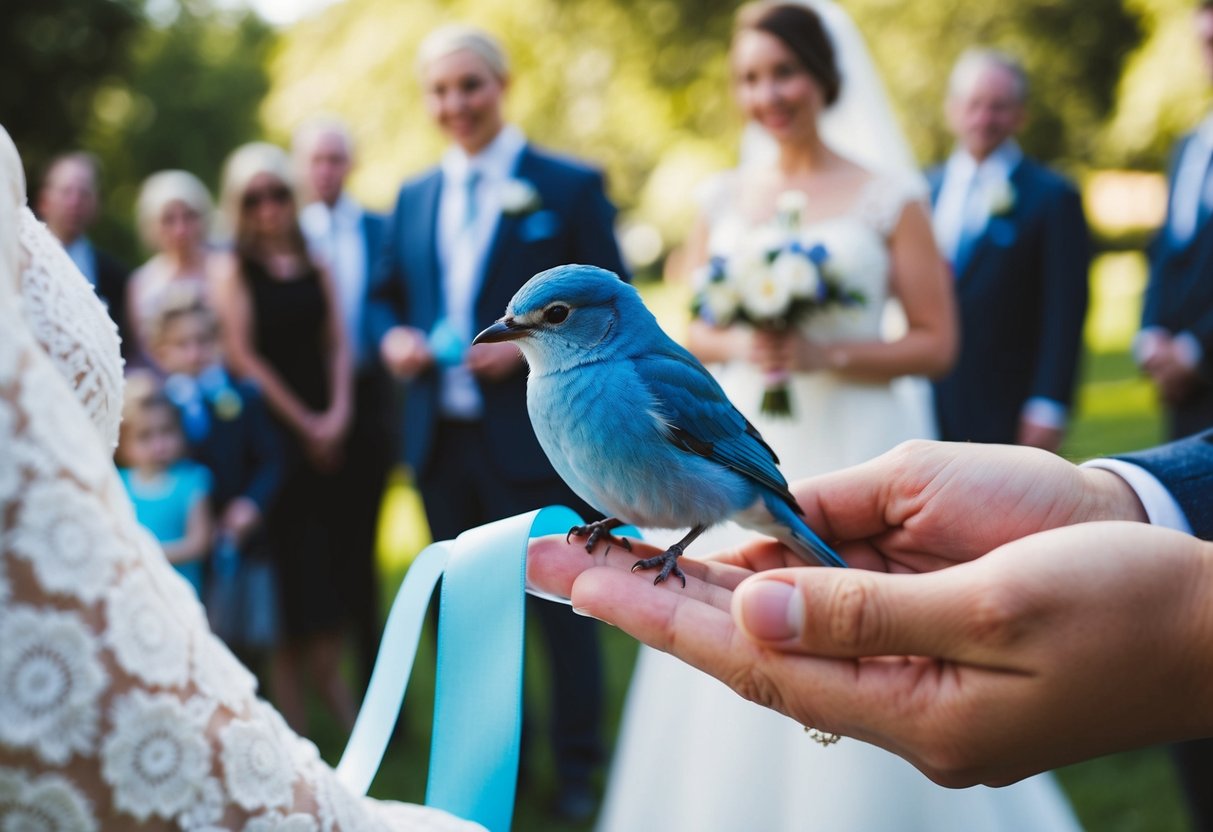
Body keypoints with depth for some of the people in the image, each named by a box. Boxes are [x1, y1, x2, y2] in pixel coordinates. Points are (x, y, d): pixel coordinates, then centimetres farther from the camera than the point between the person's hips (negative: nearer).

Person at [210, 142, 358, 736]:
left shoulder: (314, 265, 12)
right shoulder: (234, 270, -1)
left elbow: (338, 343, 9)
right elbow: (242, 356, -8)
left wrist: (337, 415, -6)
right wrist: (304, 424, -8)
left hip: (324, 435, 4)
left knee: (325, 571, 8)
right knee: (290, 573, -5)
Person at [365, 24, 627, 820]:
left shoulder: (571, 186, -4)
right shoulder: (413, 197, 12)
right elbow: (385, 295, 19)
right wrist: (393, 336, -3)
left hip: (538, 440, -5)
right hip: (441, 440, 5)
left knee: (561, 604, 7)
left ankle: (578, 770, 26)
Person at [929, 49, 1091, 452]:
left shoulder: (1052, 197, -3)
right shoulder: (925, 190, 11)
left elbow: (1065, 313, -6)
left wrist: (1048, 407, -12)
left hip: (1007, 412, -4)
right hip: (926, 406, 4)